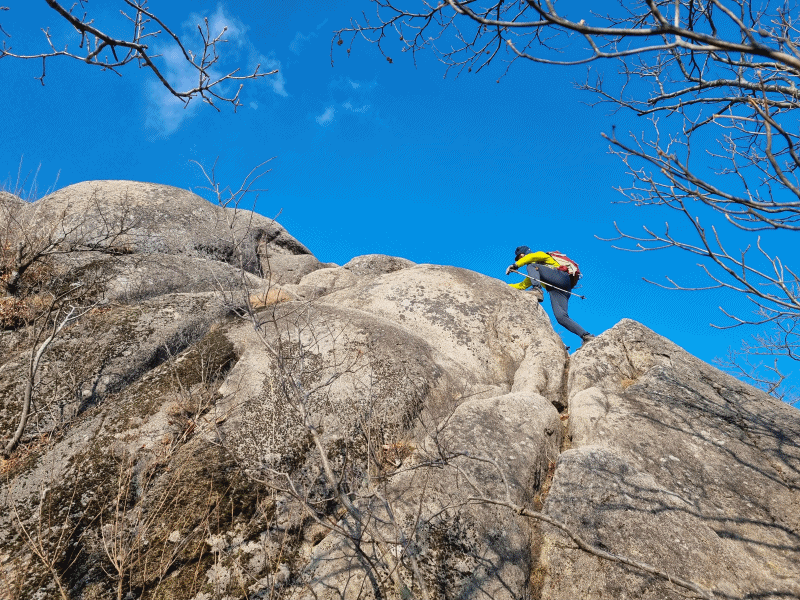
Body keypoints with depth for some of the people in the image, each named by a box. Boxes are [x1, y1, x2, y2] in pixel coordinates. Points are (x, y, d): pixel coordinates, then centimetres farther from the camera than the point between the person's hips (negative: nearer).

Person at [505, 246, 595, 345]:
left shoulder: (541, 255, 19)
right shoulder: (534, 274, 39)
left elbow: (532, 257, -4)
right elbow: (522, 285, 37)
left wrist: (515, 265, -9)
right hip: (555, 290, 7)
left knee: (531, 266, -11)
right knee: (561, 317, -15)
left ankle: (537, 290, -34)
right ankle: (586, 336, -23)